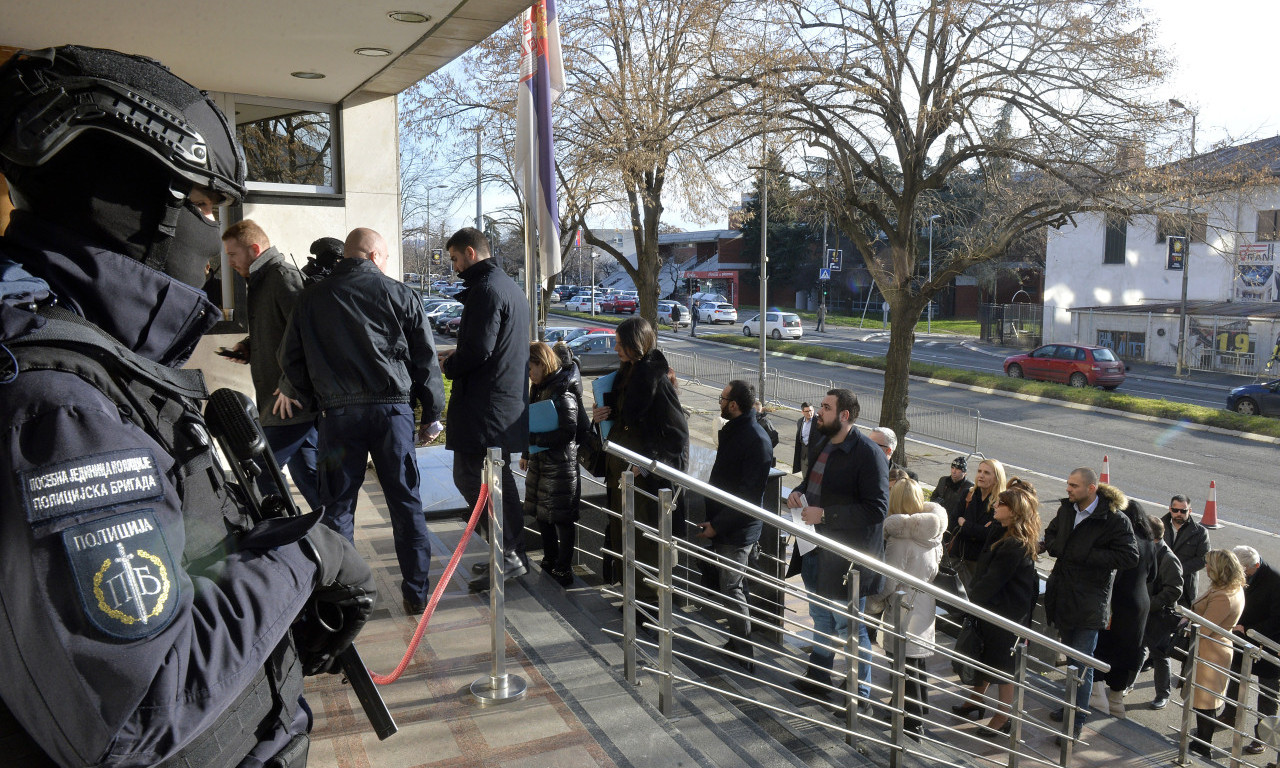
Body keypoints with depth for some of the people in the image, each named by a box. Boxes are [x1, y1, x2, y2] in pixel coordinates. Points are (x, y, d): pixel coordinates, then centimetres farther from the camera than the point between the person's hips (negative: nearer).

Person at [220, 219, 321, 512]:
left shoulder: (283, 274, -13)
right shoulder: (262, 279, 19)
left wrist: (290, 387, -22)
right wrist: (250, 347, 12)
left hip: (290, 402, -10)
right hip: (291, 399, 10)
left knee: (260, 475, -5)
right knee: (307, 476, 13)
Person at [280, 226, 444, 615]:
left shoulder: (312, 297, 7)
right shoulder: (400, 293, 2)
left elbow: (290, 359, 10)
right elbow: (426, 359, 2)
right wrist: (431, 415, 9)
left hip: (337, 414, 1)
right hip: (392, 408, -1)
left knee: (338, 506, 10)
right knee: (406, 503, 7)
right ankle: (417, 593, 14)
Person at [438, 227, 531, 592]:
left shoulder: (486, 290, -15)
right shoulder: (510, 286, 17)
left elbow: (479, 350, -22)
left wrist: (448, 365, -4)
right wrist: (458, 354, 16)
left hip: (484, 403, -10)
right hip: (509, 400, 10)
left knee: (469, 477, -5)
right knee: (499, 476, 16)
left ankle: (508, 556, -3)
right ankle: (515, 552, 23)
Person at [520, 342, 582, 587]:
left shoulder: (564, 393, -19)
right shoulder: (540, 387, 9)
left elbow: (567, 432, -23)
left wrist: (532, 438, -24)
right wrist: (527, 453, 23)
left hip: (561, 465, -9)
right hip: (540, 461, 9)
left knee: (562, 518, 0)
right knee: (541, 514, 17)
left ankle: (564, 570, 11)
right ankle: (549, 563, 32)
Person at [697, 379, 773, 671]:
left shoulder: (757, 441, -21)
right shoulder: (732, 430, 9)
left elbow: (748, 497, -22)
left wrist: (717, 525, -19)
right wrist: (712, 520, 16)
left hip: (738, 531, -9)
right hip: (723, 526, 9)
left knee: (732, 590, -4)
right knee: (731, 587, 18)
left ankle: (744, 654, 6)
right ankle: (736, 641, 30)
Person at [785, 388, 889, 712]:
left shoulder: (868, 454, -20)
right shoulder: (823, 445, 7)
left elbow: (877, 509, -25)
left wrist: (824, 514, -26)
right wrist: (799, 492, 0)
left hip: (846, 557, -8)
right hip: (815, 550, 9)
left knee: (850, 627, 5)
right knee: (821, 619, 23)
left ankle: (860, 695, 22)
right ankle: (818, 679, 40)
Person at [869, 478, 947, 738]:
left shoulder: (899, 538, -23)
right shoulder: (933, 534, -1)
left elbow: (889, 582, -19)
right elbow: (935, 569, 9)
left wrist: (871, 604, -4)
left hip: (905, 612, -7)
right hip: (926, 609, 8)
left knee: (905, 666, 4)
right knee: (919, 662, 23)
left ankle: (912, 724, 12)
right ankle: (921, 710, 39)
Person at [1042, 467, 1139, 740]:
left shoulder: (1114, 519, -16)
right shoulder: (1067, 509, 5)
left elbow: (1129, 556, -20)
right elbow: (1051, 533, 23)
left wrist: (1086, 555, -22)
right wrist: (1056, 547, 0)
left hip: (1089, 603, -7)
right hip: (1064, 598, 7)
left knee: (1082, 664, -1)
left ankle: (1077, 721, 9)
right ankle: (1071, 707, 37)